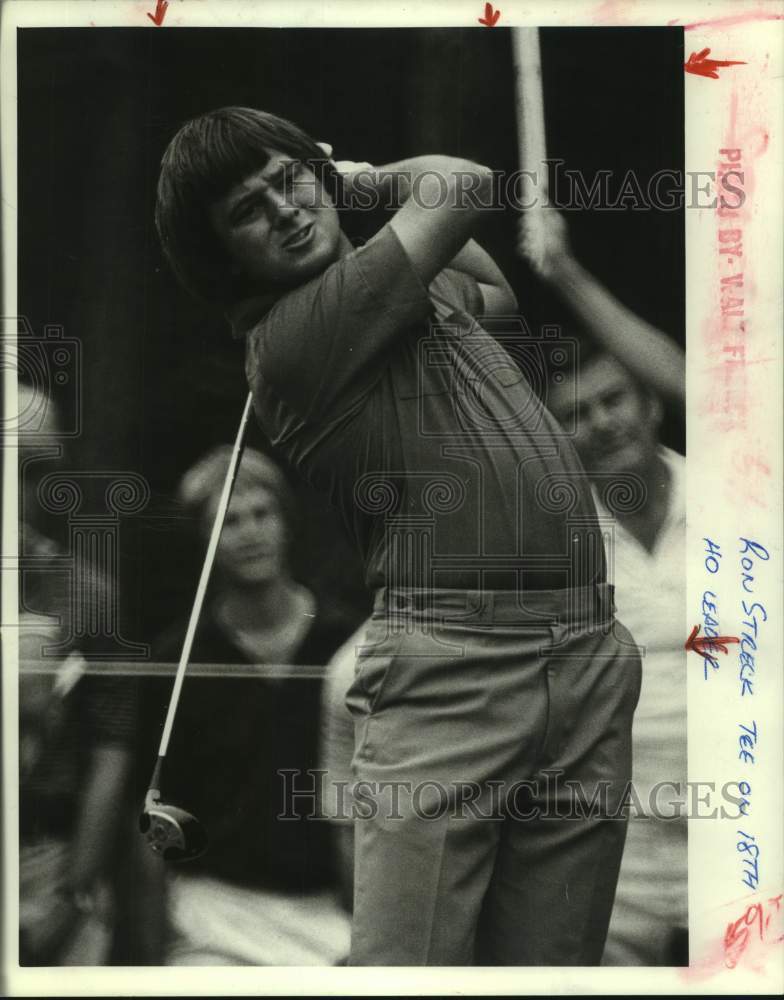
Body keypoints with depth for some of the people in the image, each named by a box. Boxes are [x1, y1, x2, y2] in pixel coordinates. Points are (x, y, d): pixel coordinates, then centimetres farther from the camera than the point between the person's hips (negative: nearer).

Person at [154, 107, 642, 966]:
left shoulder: (418, 284, 21)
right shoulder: (289, 336, -7)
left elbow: (496, 289, 45)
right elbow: (463, 186, -9)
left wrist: (351, 180, 35)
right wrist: (377, 182, 13)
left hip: (589, 660, 7)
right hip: (449, 670, -7)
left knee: (548, 963, 5)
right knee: (409, 962, -11)